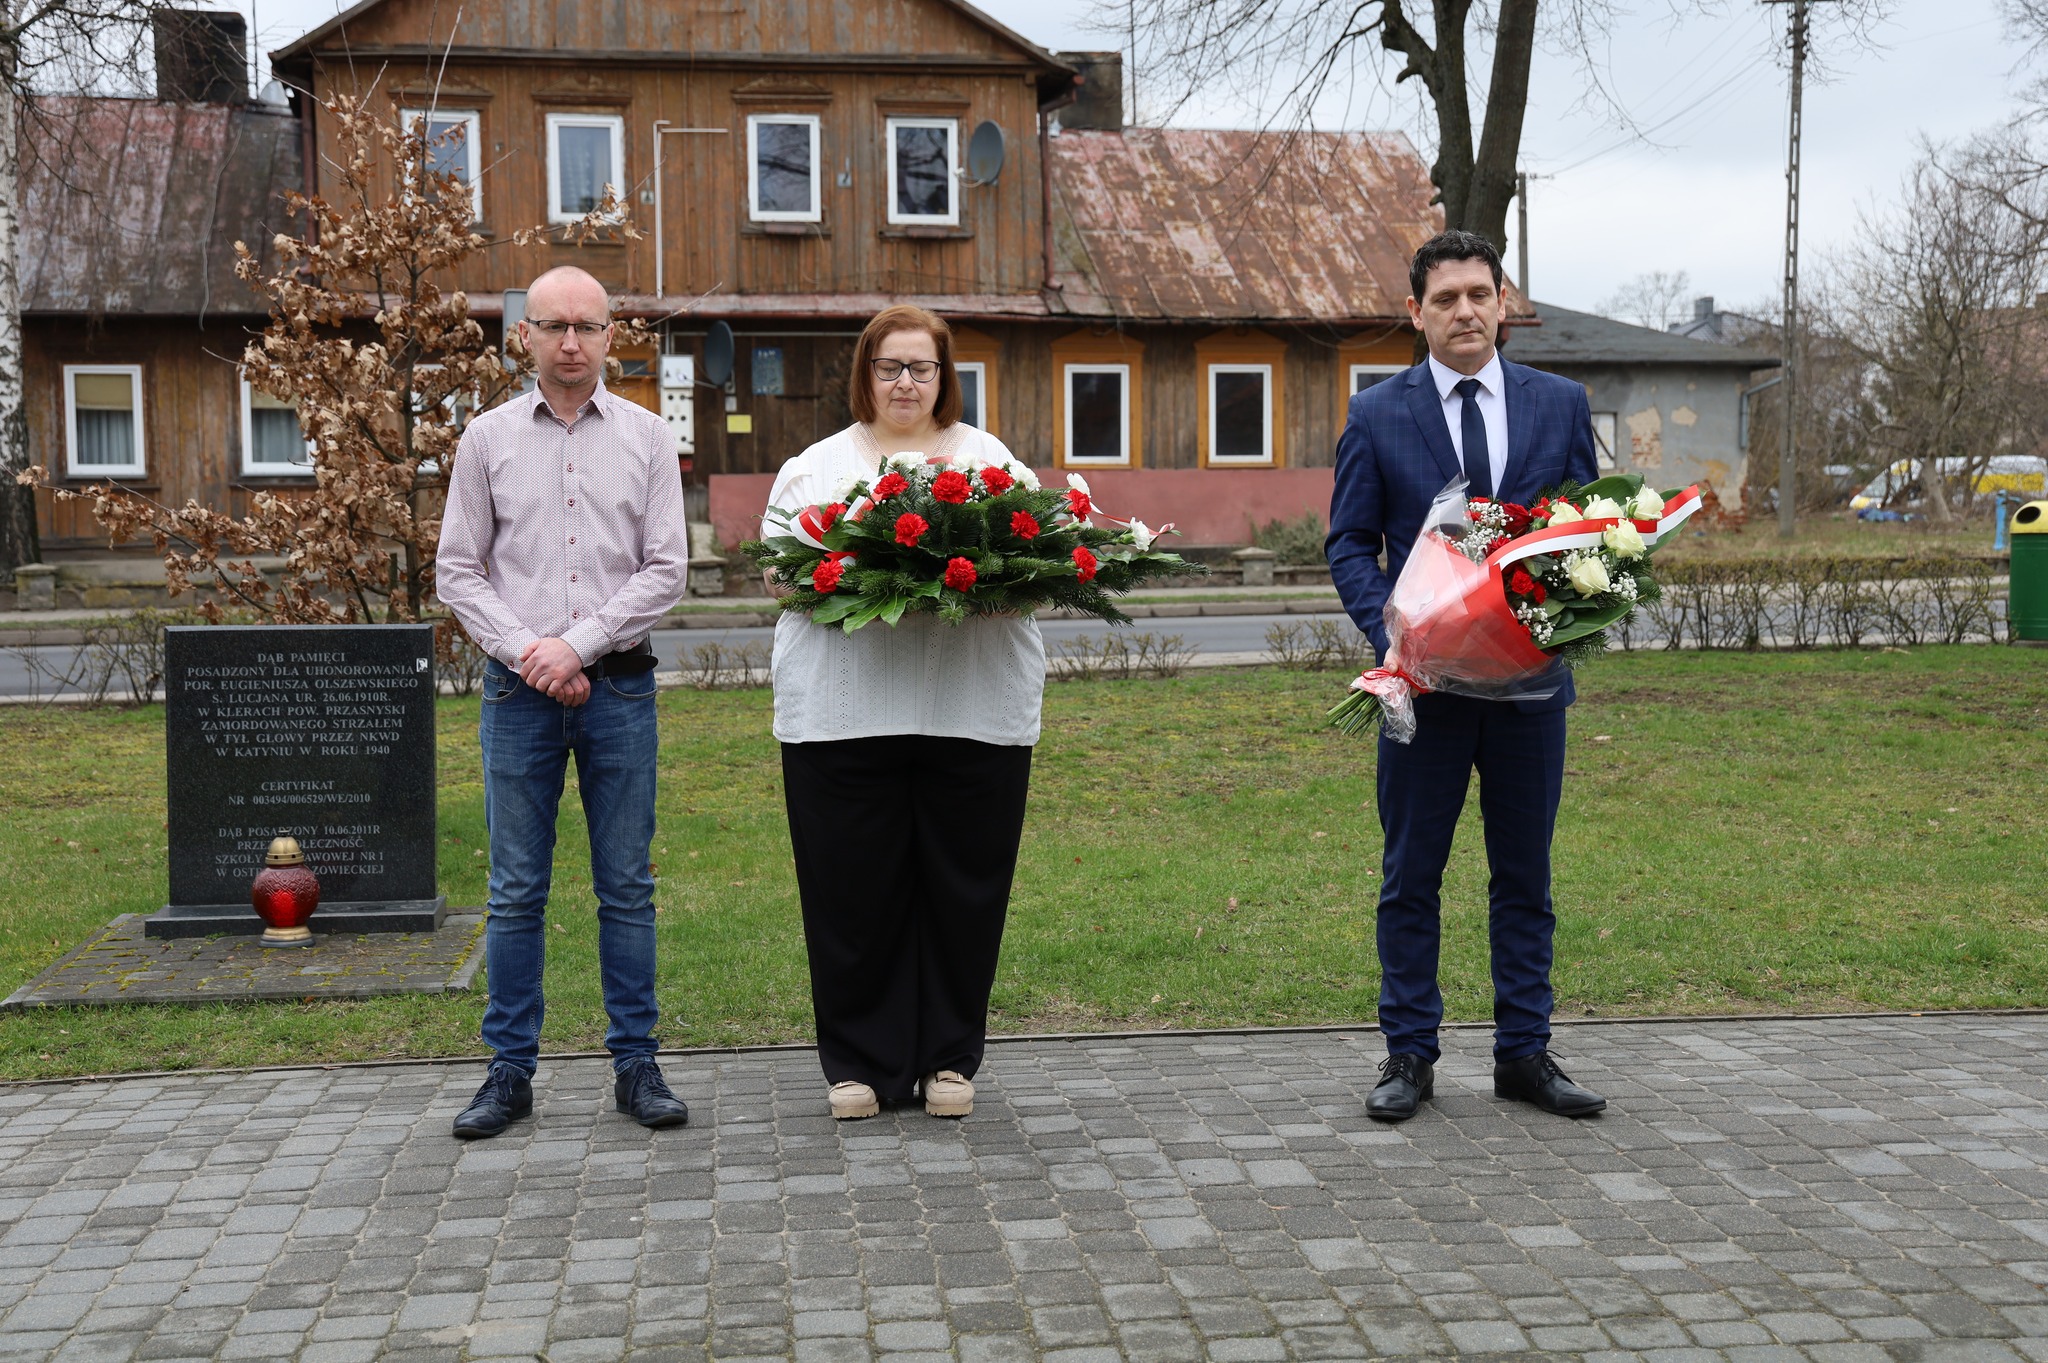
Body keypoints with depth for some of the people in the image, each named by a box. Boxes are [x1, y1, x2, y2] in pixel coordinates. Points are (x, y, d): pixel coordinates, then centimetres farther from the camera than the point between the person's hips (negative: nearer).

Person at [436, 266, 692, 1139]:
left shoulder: (647, 438, 6)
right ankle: (511, 1070, 13)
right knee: (517, 890, 4)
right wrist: (526, 653, -8)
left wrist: (577, 645, -9)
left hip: (619, 684, 0)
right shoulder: (488, 438, 7)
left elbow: (666, 570, 0)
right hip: (518, 687, 0)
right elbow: (458, 571, 5)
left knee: (627, 885, 5)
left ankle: (635, 1064, 13)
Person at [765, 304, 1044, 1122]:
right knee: (854, 891, 2)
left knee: (964, 886, 5)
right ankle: (861, 1062, 14)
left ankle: (948, 1059, 18)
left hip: (975, 709, 1)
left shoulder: (992, 460, 15)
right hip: (843, 712, 0)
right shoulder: (816, 467, 14)